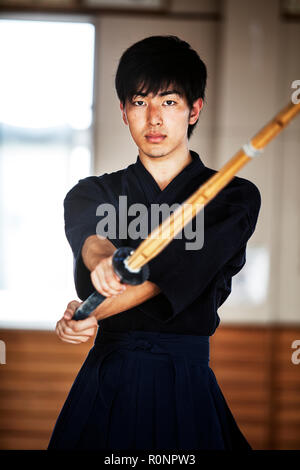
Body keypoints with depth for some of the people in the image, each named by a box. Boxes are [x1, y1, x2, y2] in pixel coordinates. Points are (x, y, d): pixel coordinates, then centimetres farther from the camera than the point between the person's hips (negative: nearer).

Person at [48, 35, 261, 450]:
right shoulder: (92, 194, 9)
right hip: (106, 381, 2)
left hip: (186, 392, -2)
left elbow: (186, 266, -16)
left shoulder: (236, 197, 1)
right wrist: (103, 258, -39)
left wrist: (96, 310, -27)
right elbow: (89, 238, -15)